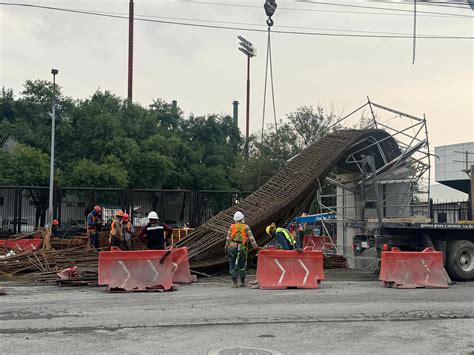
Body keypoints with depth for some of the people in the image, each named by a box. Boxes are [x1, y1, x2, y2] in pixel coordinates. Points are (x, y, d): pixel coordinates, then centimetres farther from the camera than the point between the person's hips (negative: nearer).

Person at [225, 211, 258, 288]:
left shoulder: (232, 227, 3)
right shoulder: (246, 227, 1)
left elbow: (228, 238, 3)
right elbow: (251, 238, -5)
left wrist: (226, 247, 9)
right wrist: (255, 246, -4)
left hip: (232, 247, 0)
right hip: (242, 248, 0)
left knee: (232, 265, 5)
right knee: (242, 266, 13)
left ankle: (234, 282, 0)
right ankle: (242, 282, 14)